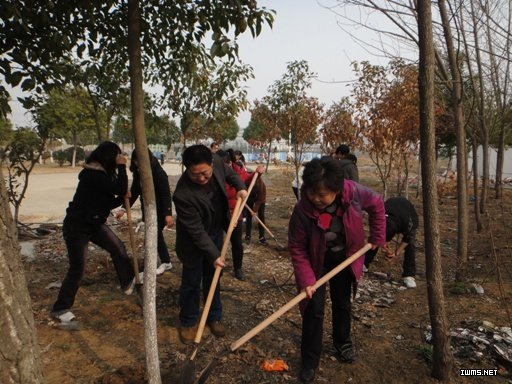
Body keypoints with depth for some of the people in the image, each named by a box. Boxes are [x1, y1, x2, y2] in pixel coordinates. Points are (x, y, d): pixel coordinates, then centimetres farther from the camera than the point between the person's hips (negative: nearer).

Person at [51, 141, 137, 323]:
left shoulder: (101, 173, 5)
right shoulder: (93, 175, -26)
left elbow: (107, 203, 9)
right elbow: (120, 189, -30)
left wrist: (122, 199, -9)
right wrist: (122, 167, -21)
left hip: (94, 223, 9)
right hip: (76, 226, -9)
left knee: (118, 248, 11)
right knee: (78, 268, -4)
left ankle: (128, 283, 28)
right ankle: (60, 308, 13)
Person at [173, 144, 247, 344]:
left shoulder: (216, 161, -20)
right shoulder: (183, 194, -36)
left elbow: (229, 173, 6)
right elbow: (196, 231, -27)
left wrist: (240, 187, -10)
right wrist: (214, 255, -23)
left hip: (216, 233, 5)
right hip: (194, 241, -5)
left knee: (212, 278, 19)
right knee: (191, 282, 10)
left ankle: (214, 317, 37)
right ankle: (188, 322, 33)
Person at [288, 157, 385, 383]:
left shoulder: (354, 193, -29)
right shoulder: (302, 211, -34)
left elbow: (376, 204, -7)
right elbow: (297, 248, -23)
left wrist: (377, 237, -5)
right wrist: (306, 280, -28)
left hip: (344, 257, 3)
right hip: (316, 261, -3)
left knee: (342, 302, 20)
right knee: (314, 309, -2)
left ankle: (342, 342, 46)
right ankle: (310, 362, 18)